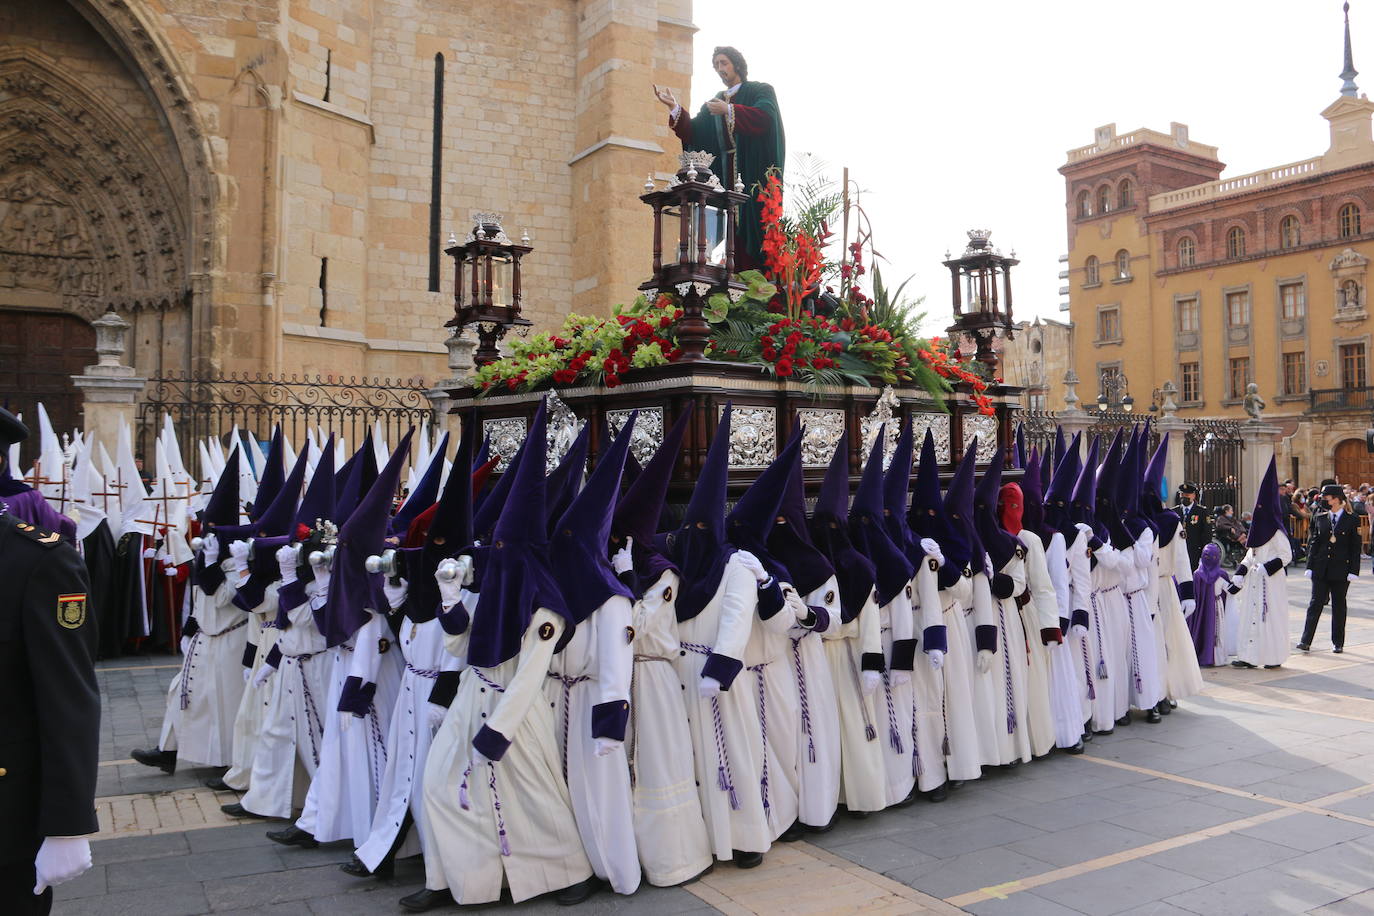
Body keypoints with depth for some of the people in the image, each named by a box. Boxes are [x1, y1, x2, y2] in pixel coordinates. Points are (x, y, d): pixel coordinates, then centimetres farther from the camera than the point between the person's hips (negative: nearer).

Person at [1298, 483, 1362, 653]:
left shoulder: (1352, 520, -2)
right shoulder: (1320, 518, 7)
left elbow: (1356, 547, -2)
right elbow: (1313, 543, 8)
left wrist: (1353, 571, -8)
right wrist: (1310, 567, 2)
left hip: (1341, 570, -2)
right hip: (1320, 569, 2)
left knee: (1339, 605, 7)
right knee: (1315, 603, -1)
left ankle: (1338, 643, 17)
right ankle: (1306, 641, -3)